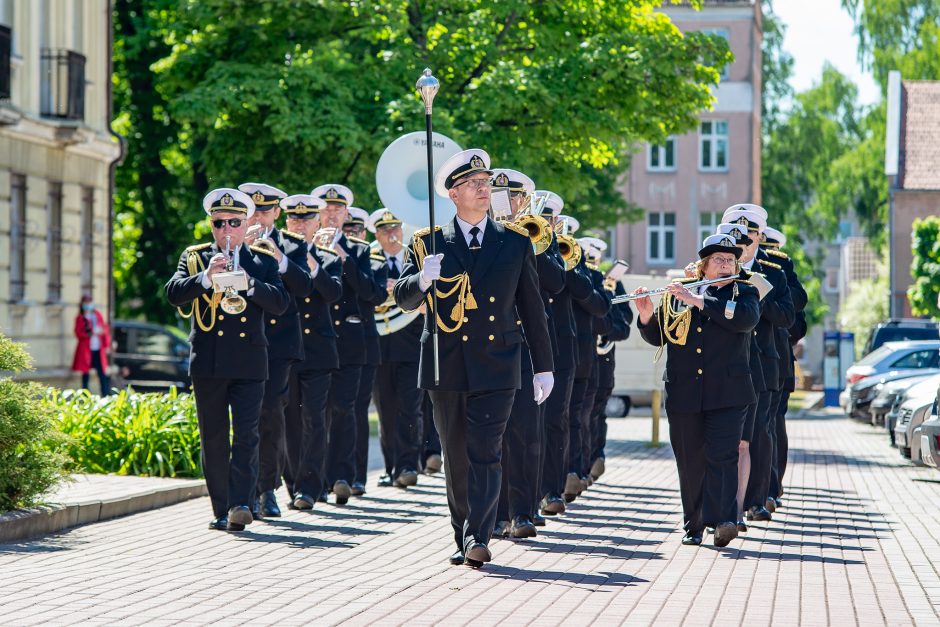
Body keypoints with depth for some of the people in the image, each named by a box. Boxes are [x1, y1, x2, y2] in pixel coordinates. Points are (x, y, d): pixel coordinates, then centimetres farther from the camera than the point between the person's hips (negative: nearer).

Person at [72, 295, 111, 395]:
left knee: (102, 373, -2)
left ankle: (106, 395, -2)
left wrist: (107, 345, 8)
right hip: (85, 350, -2)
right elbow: (78, 333, -3)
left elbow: (105, 329, 13)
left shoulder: (98, 315, 10)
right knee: (85, 373, 2)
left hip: (98, 349, 2)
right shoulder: (80, 318, 2)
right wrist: (89, 333, -19)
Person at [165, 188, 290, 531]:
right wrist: (205, 278, -22)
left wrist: (248, 282, -17)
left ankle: (241, 503, -17)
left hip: (249, 363, -1)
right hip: (208, 362, 1)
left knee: (246, 433, -11)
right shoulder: (195, 257, 9)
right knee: (213, 438, 4)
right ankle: (222, 510, 10)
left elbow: (281, 303, -3)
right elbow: (173, 293, -6)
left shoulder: (263, 261, 10)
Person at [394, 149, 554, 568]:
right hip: (446, 367, 2)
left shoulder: (515, 243, 7)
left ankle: (478, 539, -18)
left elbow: (532, 307, 10)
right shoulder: (431, 243, 6)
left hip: (496, 366, -2)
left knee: (485, 453, -12)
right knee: (456, 456, 9)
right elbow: (404, 298, 2)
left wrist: (543, 366, 9)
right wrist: (423, 279, -21)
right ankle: (463, 539, 18)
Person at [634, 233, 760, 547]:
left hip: (726, 393, -2)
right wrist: (646, 315, -9)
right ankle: (694, 525, 13)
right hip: (683, 393, 3)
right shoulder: (678, 293, 13)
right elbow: (656, 336, 13)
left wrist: (699, 301, -17)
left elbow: (746, 318, -15)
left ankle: (723, 523, -23)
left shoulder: (744, 292, 8)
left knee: (722, 456, -14)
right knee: (690, 462, 5)